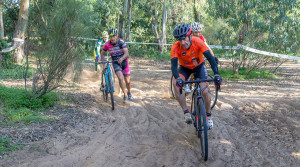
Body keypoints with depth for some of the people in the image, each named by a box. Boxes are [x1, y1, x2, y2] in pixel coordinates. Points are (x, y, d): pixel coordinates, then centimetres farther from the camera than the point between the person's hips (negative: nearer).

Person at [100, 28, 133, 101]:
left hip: (124, 62, 0)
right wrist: (103, 64, -3)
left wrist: (122, 58, -49)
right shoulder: (107, 45, -14)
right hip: (115, 63, 0)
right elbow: (102, 53, 4)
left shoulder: (121, 42, -21)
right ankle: (125, 95, -10)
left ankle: (129, 93, 35)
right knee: (120, 78, -24)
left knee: (127, 81, 5)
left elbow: (126, 53, -30)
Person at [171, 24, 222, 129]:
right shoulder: (175, 47, -30)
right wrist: (177, 78, -57)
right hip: (184, 68, 1)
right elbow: (174, 65, -37)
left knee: (204, 91, -17)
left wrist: (216, 74, -49)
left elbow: (210, 58, -35)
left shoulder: (198, 42, -31)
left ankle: (208, 115, 10)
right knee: (176, 83, -30)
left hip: (199, 67, 0)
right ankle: (186, 112, -19)